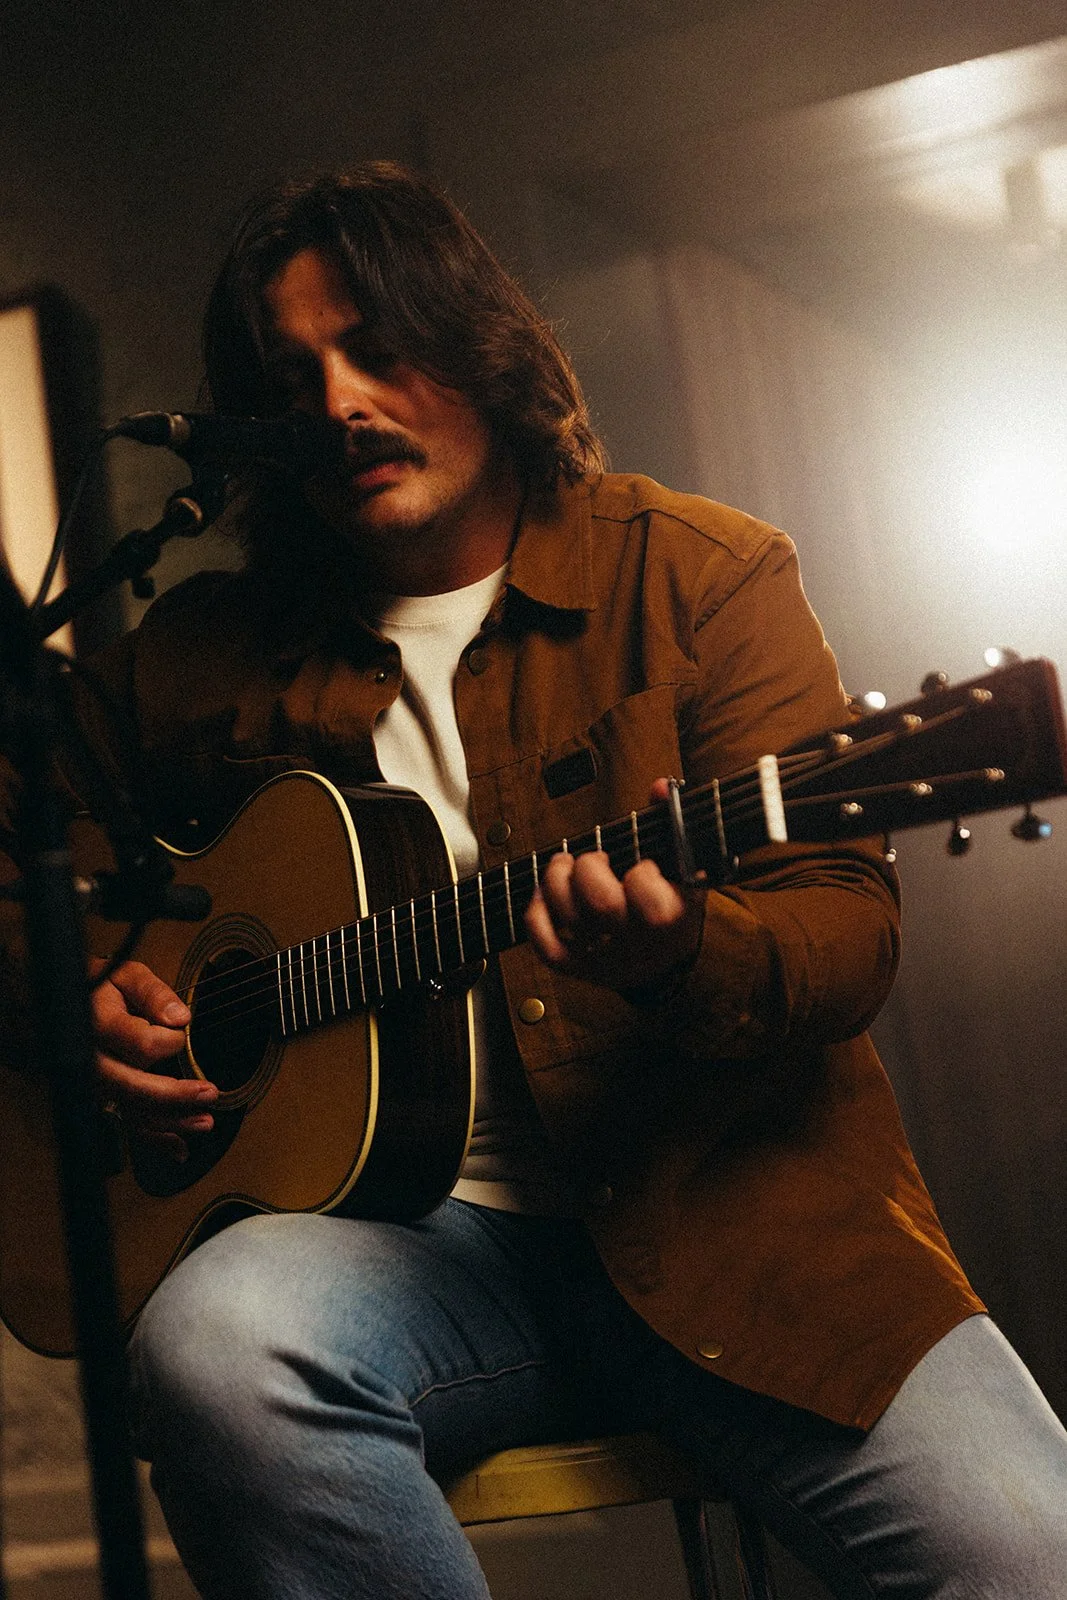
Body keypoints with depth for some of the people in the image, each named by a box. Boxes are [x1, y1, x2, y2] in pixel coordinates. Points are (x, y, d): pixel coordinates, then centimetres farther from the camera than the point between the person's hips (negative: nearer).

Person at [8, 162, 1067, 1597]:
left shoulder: (701, 574, 3)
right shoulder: (206, 656, 12)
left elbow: (848, 922, -4)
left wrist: (679, 956, -26)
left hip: (720, 1205, -2)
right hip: (414, 1225, 3)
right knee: (220, 1349, -33)